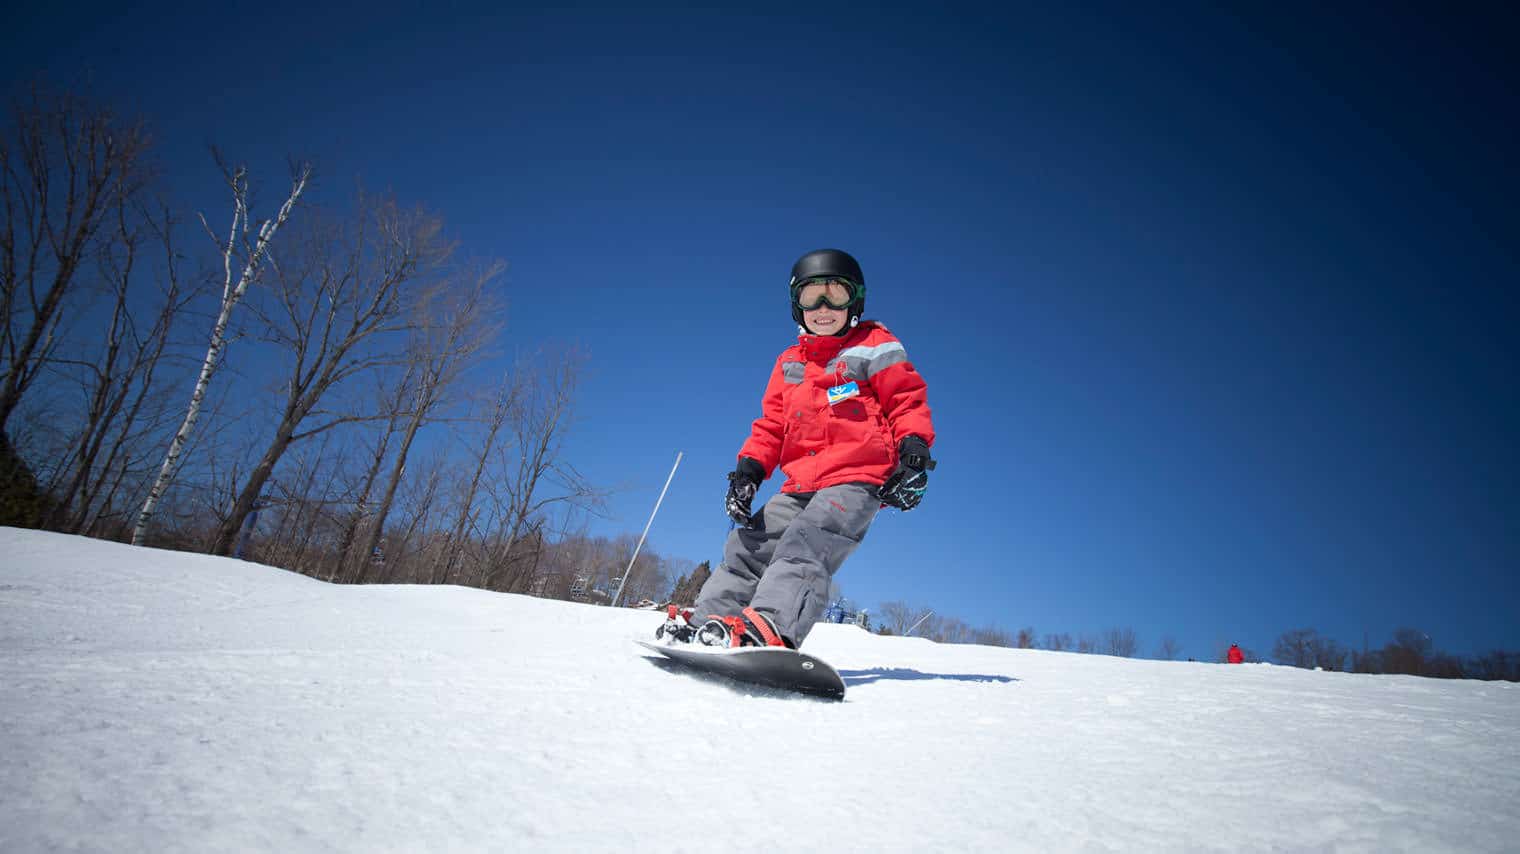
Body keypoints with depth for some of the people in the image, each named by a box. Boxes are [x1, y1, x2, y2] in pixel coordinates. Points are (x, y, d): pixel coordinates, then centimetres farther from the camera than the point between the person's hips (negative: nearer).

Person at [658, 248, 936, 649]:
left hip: (856, 480, -7)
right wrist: (749, 467, 9)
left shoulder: (873, 347, 7)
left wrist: (914, 446, -15)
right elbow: (772, 426, 23)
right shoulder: (789, 363, 23)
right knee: (749, 545, 0)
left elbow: (907, 398, 2)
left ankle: (771, 627, -47)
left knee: (803, 547, -29)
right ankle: (705, 620, 3)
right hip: (801, 483, 7)